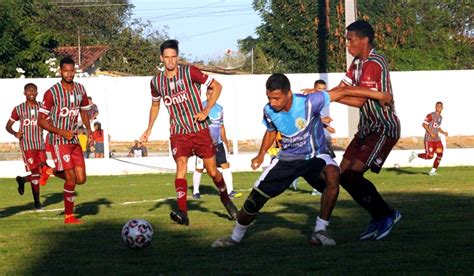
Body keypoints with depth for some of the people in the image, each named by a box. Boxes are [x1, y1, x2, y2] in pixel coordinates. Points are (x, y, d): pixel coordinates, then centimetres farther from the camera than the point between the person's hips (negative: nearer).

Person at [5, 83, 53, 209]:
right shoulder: (19, 109, 2)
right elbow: (8, 126, 8)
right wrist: (15, 133, -12)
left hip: (40, 144, 3)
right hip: (26, 144, -3)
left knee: (45, 172, -1)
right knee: (35, 173, -10)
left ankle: (22, 180, 28)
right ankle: (37, 201, 5)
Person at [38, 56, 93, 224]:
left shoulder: (80, 90, 7)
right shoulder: (52, 93, -11)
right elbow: (41, 120, -10)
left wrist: (89, 130, 8)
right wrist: (62, 132, -18)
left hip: (74, 140, 6)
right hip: (59, 141, -6)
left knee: (81, 179, 2)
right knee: (71, 180, -11)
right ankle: (69, 216, 5)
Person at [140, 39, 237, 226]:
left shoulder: (189, 72, -10)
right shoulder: (156, 82, 3)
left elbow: (216, 86, -5)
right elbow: (155, 105, 22)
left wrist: (206, 111, -14)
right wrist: (149, 129, 13)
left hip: (200, 129, -2)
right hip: (178, 132, 2)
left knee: (212, 171, 5)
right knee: (181, 166, -19)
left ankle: (225, 198, 33)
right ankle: (182, 213, -26)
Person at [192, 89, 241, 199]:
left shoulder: (219, 109, 12)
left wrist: (225, 141, 19)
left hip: (218, 143, 5)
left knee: (226, 165, -6)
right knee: (199, 168, 2)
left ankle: (230, 191, -5)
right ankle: (195, 191, 19)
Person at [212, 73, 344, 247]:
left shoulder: (308, 103, -29)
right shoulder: (269, 111, -13)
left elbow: (338, 95, -18)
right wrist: (261, 155, 5)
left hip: (314, 156, -3)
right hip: (287, 158, 3)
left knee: (332, 174, -36)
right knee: (255, 198, -5)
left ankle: (319, 232, -24)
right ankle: (235, 237, 23)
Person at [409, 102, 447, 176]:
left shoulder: (440, 117, 16)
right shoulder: (431, 115, -10)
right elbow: (424, 124, -15)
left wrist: (443, 132, 9)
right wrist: (431, 133, -21)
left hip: (437, 139, 8)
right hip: (429, 139, -8)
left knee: (440, 153, -8)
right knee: (429, 156, -12)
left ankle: (433, 170, 2)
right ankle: (415, 155, 13)